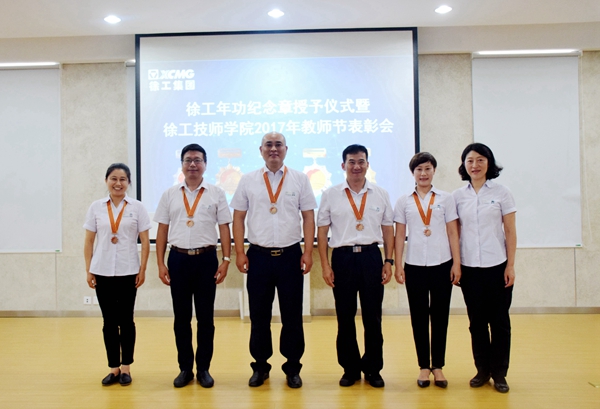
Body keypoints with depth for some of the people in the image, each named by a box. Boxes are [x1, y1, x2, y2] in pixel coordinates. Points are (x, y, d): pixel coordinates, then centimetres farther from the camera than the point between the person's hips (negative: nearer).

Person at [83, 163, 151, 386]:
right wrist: (88, 270, 1)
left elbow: (145, 242, 0)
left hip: (128, 272, -1)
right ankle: (114, 368, 18)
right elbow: (88, 242, 6)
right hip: (102, 272, 2)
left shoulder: (137, 207, 0)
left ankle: (126, 367, 18)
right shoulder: (96, 207, 4)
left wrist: (142, 269, -5)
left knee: (126, 320, 6)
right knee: (109, 321, 7)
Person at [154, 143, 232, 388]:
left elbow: (224, 228, 2)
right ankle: (185, 368, 22)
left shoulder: (216, 194, 3)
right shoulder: (170, 194, 8)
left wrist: (226, 260, -6)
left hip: (206, 259, -1)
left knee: (205, 317, 6)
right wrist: (161, 263, 2)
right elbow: (162, 230, 7)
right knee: (181, 317, 9)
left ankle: (203, 368, 19)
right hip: (178, 259, 2)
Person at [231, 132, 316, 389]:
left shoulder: (300, 180, 5)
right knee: (259, 315, 9)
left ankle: (293, 368, 22)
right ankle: (260, 366, 25)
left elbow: (308, 217, 3)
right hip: (258, 255, 1)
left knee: (292, 315, 7)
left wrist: (308, 252, -4)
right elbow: (238, 217, 6)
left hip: (291, 255, 0)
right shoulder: (248, 180, 6)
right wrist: (239, 253, -2)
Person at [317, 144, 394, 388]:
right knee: (345, 317, 8)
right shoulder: (330, 195, 3)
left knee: (373, 317, 7)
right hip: (342, 258, 0)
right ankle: (350, 369, 24)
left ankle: (373, 369, 23)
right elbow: (322, 231, 3)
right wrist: (325, 266, -2)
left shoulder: (381, 194, 7)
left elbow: (388, 230, 10)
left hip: (371, 257, 1)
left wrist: (388, 262, 3)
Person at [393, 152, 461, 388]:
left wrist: (457, 264, -3)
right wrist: (398, 266, -1)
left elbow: (453, 233, 3)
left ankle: (438, 366, 17)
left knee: (440, 316, 6)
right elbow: (399, 236, 4)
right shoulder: (404, 202, 6)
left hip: (442, 265, 0)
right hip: (414, 267, 0)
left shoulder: (445, 199, 5)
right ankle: (424, 366, 17)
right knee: (418, 317, 6)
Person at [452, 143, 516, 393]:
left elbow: (510, 232, 0)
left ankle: (499, 373, 18)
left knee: (499, 320, 5)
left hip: (497, 266, -1)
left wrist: (511, 265, -4)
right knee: (476, 320, 9)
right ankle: (482, 370, 22)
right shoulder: (458, 196, 4)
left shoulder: (501, 193, 0)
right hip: (469, 267, 2)